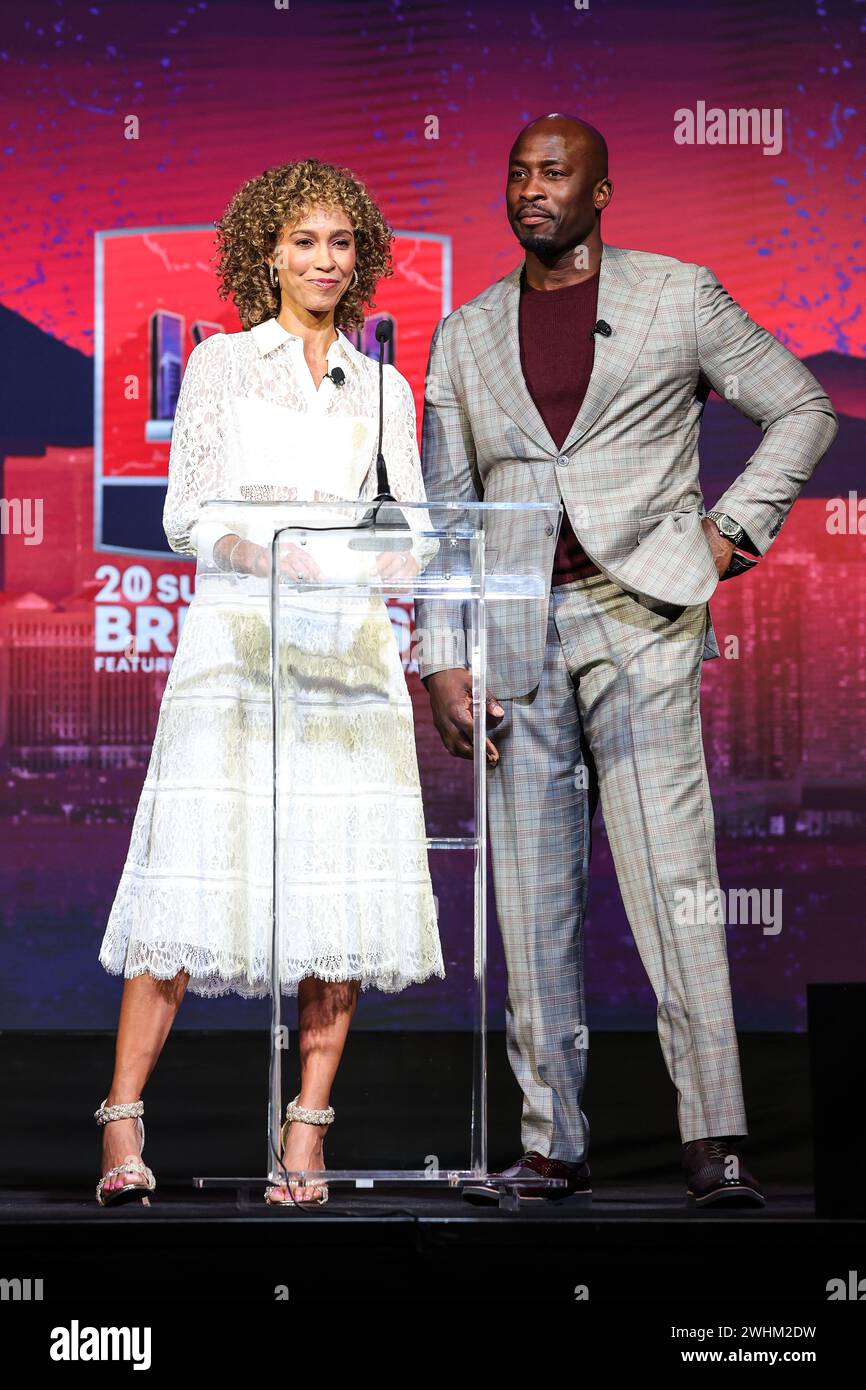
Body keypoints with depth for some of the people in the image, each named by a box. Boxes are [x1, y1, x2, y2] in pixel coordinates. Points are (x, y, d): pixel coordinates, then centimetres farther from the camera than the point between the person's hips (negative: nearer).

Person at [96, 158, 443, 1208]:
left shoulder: (384, 388, 17)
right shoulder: (220, 364, 10)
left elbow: (418, 522, 11)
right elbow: (186, 513, 2)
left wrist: (402, 558, -12)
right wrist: (266, 554, -16)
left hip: (349, 647, 3)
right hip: (236, 640, -3)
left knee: (343, 891, -5)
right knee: (199, 879, -11)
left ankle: (305, 1142, 0)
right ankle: (122, 1130, -6)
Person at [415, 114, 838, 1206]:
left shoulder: (681, 297, 7)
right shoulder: (464, 338, 15)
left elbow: (803, 408, 13)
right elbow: (442, 510, 14)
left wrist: (737, 525, 0)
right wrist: (442, 661, 5)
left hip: (638, 616, -3)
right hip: (514, 633, 3)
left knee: (672, 878, -11)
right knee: (531, 898, 2)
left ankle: (715, 1143, -11)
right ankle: (552, 1143, 9)